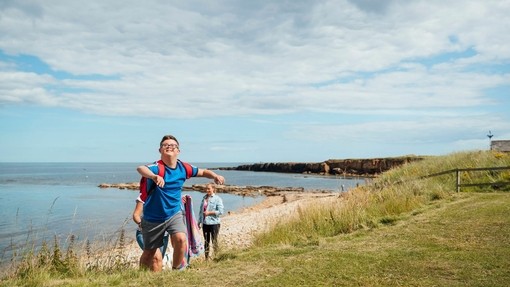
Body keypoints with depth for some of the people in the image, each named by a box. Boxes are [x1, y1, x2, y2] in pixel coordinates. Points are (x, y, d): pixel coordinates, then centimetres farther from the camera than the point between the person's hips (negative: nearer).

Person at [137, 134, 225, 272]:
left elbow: (203, 172, 9)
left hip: (174, 214, 2)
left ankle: (177, 269, 2)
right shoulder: (157, 167, -22)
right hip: (153, 218, -2)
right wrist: (154, 176, -67)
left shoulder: (183, 168, -7)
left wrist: (215, 176, -13)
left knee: (181, 239, -24)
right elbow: (141, 168, -44)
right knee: (149, 253, 11)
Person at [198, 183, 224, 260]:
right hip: (205, 223, 6)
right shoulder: (204, 198, 10)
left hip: (214, 223, -6)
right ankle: (206, 257, 22)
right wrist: (199, 221, 14)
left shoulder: (217, 199, -7)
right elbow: (201, 210, 16)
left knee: (214, 241, -1)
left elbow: (220, 211, -14)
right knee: (206, 241, 13)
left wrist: (209, 212, -15)